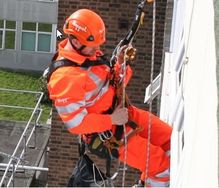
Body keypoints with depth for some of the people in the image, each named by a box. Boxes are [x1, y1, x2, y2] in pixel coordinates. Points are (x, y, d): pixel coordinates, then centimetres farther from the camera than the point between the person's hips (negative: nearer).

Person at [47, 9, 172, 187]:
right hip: (109, 133, -9)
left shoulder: (91, 54, 0)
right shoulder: (65, 78, -26)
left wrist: (121, 65, -9)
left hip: (123, 111, 9)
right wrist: (112, 120, -22)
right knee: (160, 162, -12)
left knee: (169, 138, 10)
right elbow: (75, 123, -26)